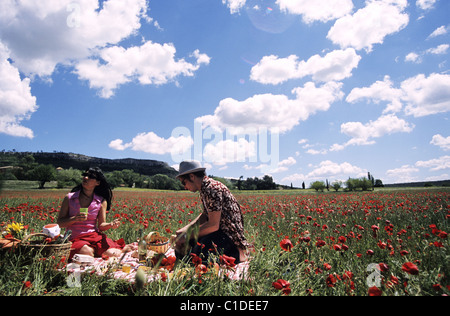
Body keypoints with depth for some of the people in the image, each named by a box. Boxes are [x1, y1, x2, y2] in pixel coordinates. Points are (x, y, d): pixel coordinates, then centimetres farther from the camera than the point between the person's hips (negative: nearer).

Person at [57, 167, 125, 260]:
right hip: (75, 239, 0)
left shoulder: (101, 201, 4)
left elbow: (101, 225, 4)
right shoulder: (69, 198, 2)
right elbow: (60, 223, 3)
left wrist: (111, 225, -18)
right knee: (87, 252, -35)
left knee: (114, 254, -26)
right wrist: (75, 219, -17)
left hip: (95, 236, 1)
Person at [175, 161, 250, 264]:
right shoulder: (204, 189, 8)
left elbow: (213, 225, -25)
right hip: (219, 231, 10)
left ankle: (236, 254, -6)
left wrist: (187, 236, -16)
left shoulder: (212, 188, -23)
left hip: (230, 235, -10)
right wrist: (185, 230, 5)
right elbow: (205, 215, 16)